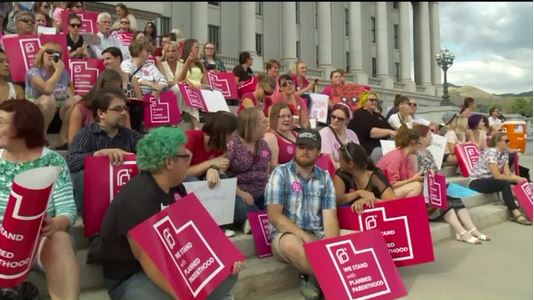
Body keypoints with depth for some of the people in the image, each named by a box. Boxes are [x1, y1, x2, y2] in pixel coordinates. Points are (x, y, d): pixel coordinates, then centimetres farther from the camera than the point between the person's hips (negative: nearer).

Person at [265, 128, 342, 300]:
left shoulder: (325, 177, 8)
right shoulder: (280, 173, -3)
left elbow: (330, 216, 0)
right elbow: (274, 215, -11)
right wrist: (303, 236, -20)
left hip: (318, 236, 4)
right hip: (287, 234, -3)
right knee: (290, 244, -38)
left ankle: (312, 278, -4)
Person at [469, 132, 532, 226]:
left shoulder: (504, 153, 6)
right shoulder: (491, 152, -21)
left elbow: (507, 173, 2)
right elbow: (497, 176, -24)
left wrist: (519, 178, -16)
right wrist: (515, 179, -18)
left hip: (489, 180, 9)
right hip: (476, 182, -9)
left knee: (520, 182, -6)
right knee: (505, 184, -32)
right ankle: (516, 214, -32)